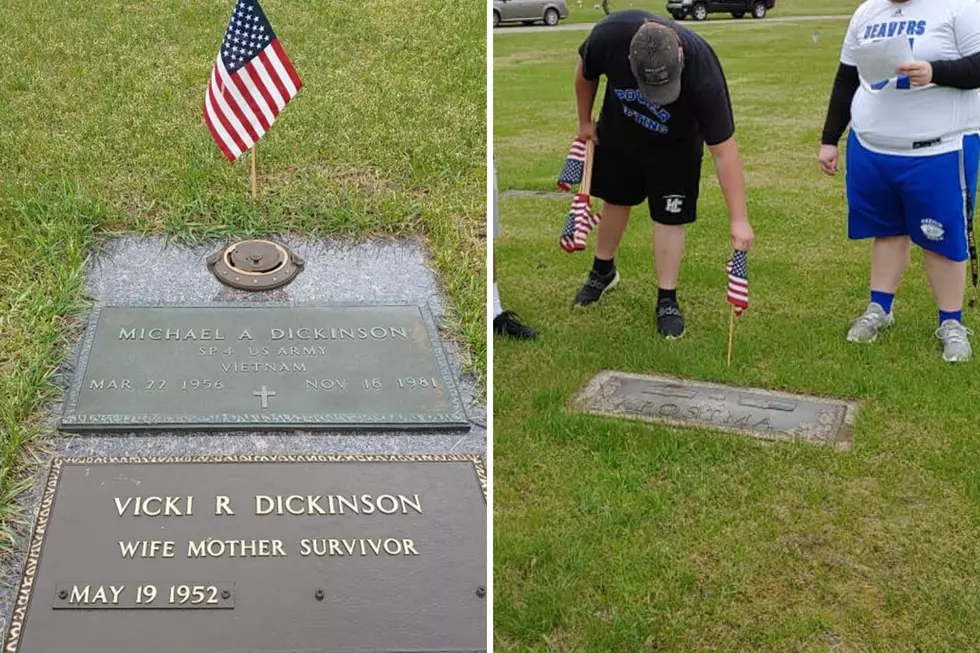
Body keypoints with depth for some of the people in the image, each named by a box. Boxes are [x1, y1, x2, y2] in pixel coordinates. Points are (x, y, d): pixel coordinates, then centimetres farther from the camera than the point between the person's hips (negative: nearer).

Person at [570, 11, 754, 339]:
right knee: (614, 201, 18)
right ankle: (603, 271, 42)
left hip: (674, 146, -2)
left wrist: (739, 220, -37)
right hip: (618, 134, 3)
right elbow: (586, 73, -11)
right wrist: (585, 121, 3)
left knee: (669, 218, -3)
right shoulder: (608, 35, -37)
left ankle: (667, 300, 14)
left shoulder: (702, 72, -41)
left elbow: (724, 150, -36)